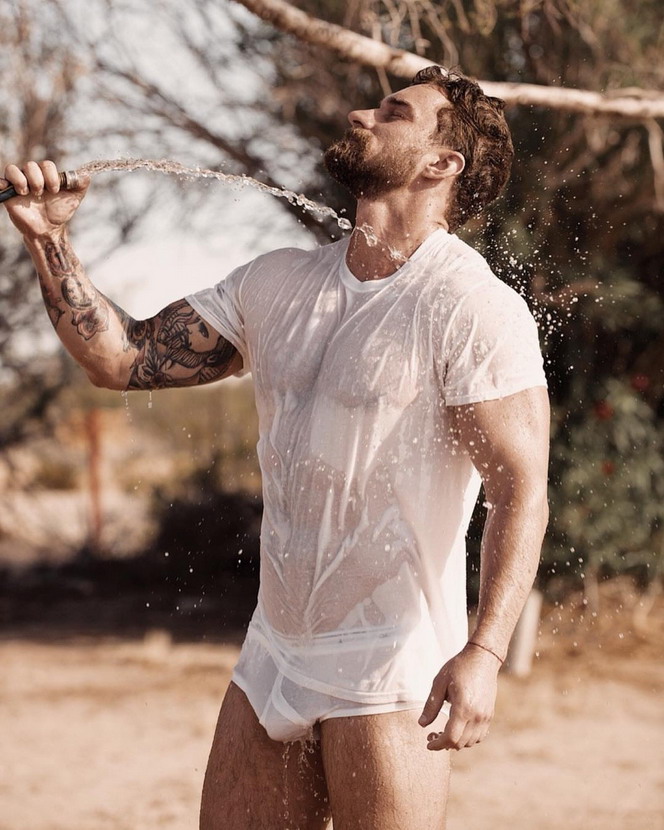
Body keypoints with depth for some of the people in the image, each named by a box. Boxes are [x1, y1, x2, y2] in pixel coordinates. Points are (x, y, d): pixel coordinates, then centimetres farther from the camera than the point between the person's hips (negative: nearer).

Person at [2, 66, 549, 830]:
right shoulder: (277, 284, 11)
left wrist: (483, 653, -28)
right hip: (274, 651, 7)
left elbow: (522, 490, -17)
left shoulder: (470, 305, -12)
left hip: (390, 661, -7)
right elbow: (123, 359, 15)